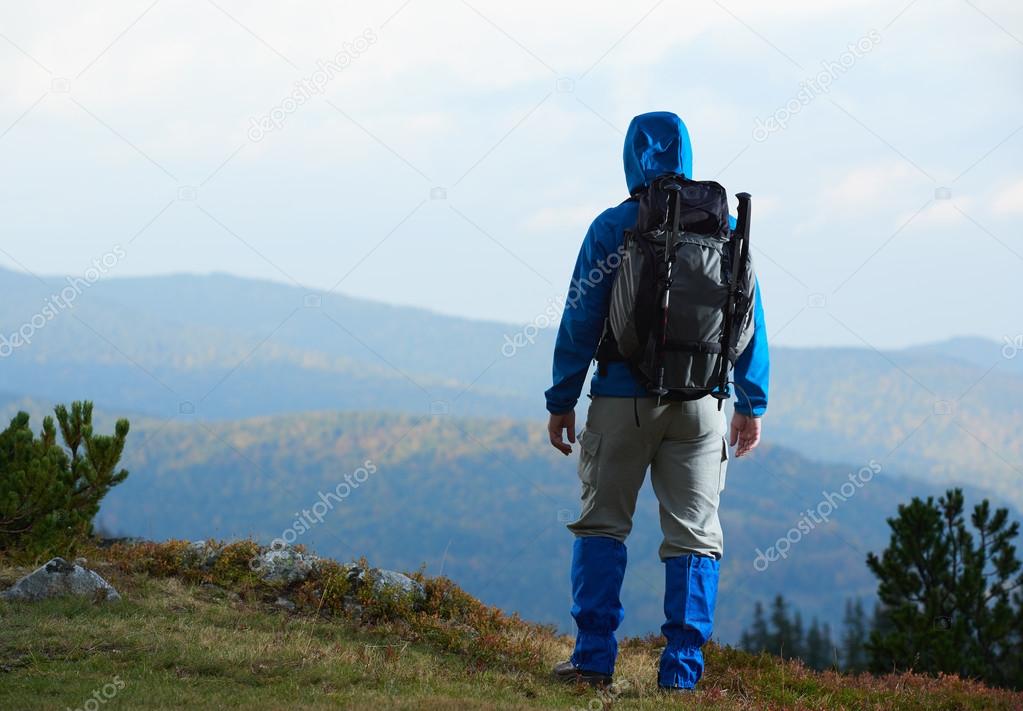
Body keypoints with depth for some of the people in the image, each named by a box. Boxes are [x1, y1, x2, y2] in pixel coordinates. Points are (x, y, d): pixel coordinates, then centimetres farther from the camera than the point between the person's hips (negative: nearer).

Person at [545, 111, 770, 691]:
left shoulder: (613, 227, -4)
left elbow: (580, 321, -3)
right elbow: (750, 322, 7)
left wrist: (562, 402, 4)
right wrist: (753, 404, 13)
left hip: (623, 398, -2)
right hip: (701, 404, 2)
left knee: (603, 524, 8)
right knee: (694, 535, 5)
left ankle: (594, 658, 1)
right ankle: (682, 669, 1)